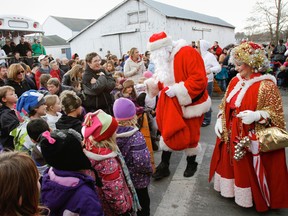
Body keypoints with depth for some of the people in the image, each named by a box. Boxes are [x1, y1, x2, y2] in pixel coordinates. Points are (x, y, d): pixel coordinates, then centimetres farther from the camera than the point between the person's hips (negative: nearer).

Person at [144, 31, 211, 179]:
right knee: (168, 132, 8)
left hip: (190, 104, -6)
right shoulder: (164, 58, 3)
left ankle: (191, 164, 34)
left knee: (190, 136, 9)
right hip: (171, 104, 6)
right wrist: (149, 83, -5)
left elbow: (199, 80, -29)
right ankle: (164, 165, 22)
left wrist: (177, 89, -29)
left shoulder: (188, 53, -22)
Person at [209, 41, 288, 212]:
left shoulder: (266, 85, -15)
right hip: (232, 134, 7)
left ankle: (254, 197, 27)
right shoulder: (235, 81, 6)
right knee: (231, 164, 17)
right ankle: (233, 188, 37)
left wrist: (257, 115, -30)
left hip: (253, 138, -7)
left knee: (250, 170, 5)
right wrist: (220, 121, 3)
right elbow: (225, 105, 14)